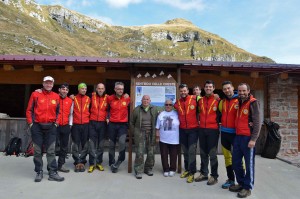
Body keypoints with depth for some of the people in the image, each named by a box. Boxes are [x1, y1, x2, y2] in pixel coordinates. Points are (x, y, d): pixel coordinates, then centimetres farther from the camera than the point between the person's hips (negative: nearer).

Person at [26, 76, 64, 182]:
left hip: (51, 127, 1)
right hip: (37, 126, -1)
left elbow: (58, 111, 13)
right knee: (37, 151, 7)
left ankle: (53, 173, 8)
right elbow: (29, 110, 3)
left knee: (51, 151, 3)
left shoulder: (56, 96, 6)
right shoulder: (35, 94, 1)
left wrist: (56, 122, 4)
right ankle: (39, 172, 19)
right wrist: (30, 123, -3)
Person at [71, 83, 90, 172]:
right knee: (76, 144, 0)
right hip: (75, 125, -1)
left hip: (85, 124, 1)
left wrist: (89, 120, 8)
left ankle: (82, 162, 14)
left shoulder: (88, 99, 7)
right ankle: (77, 162, 9)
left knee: (84, 144, 4)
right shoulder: (74, 99, 2)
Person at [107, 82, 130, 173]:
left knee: (122, 142, -22)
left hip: (123, 124, -1)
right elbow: (107, 109, 14)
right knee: (112, 145, 10)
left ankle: (119, 161, 1)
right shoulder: (110, 98, -1)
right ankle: (112, 164, 26)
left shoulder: (127, 99, -1)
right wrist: (107, 117, 4)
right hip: (112, 124, 1)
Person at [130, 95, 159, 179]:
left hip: (151, 134, 2)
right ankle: (138, 171, 9)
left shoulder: (154, 109, 5)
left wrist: (155, 132, 4)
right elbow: (132, 122, 9)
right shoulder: (136, 109, 2)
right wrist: (134, 132, 4)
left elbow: (157, 122, 9)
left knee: (151, 152, 9)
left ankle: (148, 169, 27)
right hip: (140, 134, -2)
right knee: (139, 153, -4)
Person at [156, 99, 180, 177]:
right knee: (164, 155, 8)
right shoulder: (161, 115, 4)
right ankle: (166, 169, 22)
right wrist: (157, 136, 3)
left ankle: (172, 169, 25)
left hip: (174, 139, -1)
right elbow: (158, 127, 7)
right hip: (163, 139, 1)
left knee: (173, 155, 9)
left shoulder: (176, 114, -2)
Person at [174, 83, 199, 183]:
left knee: (191, 151, -4)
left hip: (193, 129, -4)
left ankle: (192, 172, 6)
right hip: (182, 130, 4)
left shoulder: (194, 99, -10)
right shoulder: (177, 103, 3)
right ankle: (187, 169, 27)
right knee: (185, 151, 14)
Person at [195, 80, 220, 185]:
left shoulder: (217, 100, -5)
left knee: (212, 154, 1)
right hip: (202, 130, 5)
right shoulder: (200, 100, 8)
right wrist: (200, 121, 11)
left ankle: (214, 176, 13)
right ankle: (203, 173, 25)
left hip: (213, 130, -4)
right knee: (203, 153, 12)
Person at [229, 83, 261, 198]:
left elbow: (257, 122, -12)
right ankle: (241, 183, 28)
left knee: (249, 164, 3)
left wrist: (253, 139, -17)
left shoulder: (253, 103, -7)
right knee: (236, 162, 12)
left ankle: (248, 187, 16)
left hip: (248, 137, -7)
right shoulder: (239, 102, 14)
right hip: (238, 136, 7)